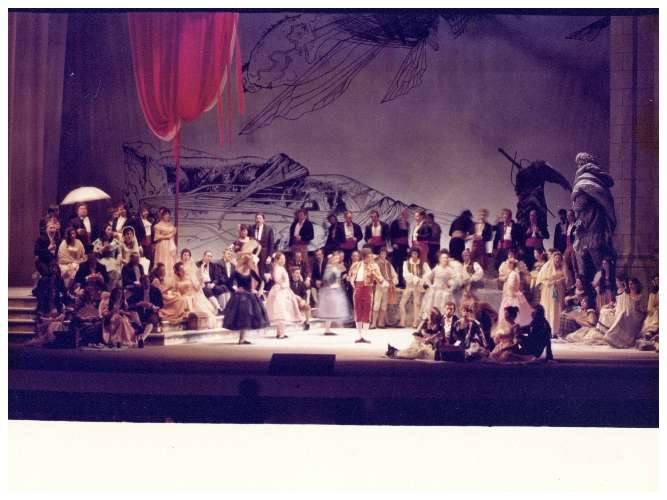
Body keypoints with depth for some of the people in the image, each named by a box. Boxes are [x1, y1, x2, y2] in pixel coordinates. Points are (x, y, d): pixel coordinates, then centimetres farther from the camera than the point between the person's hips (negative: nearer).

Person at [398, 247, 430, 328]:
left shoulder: (423, 264, 3)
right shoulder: (406, 263, 4)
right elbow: (405, 274, -7)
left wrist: (421, 280, -14)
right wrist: (415, 278, -16)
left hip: (418, 287, -1)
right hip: (409, 286, 1)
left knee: (417, 304, -5)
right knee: (402, 303, -6)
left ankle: (415, 323, -1)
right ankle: (402, 322, -1)